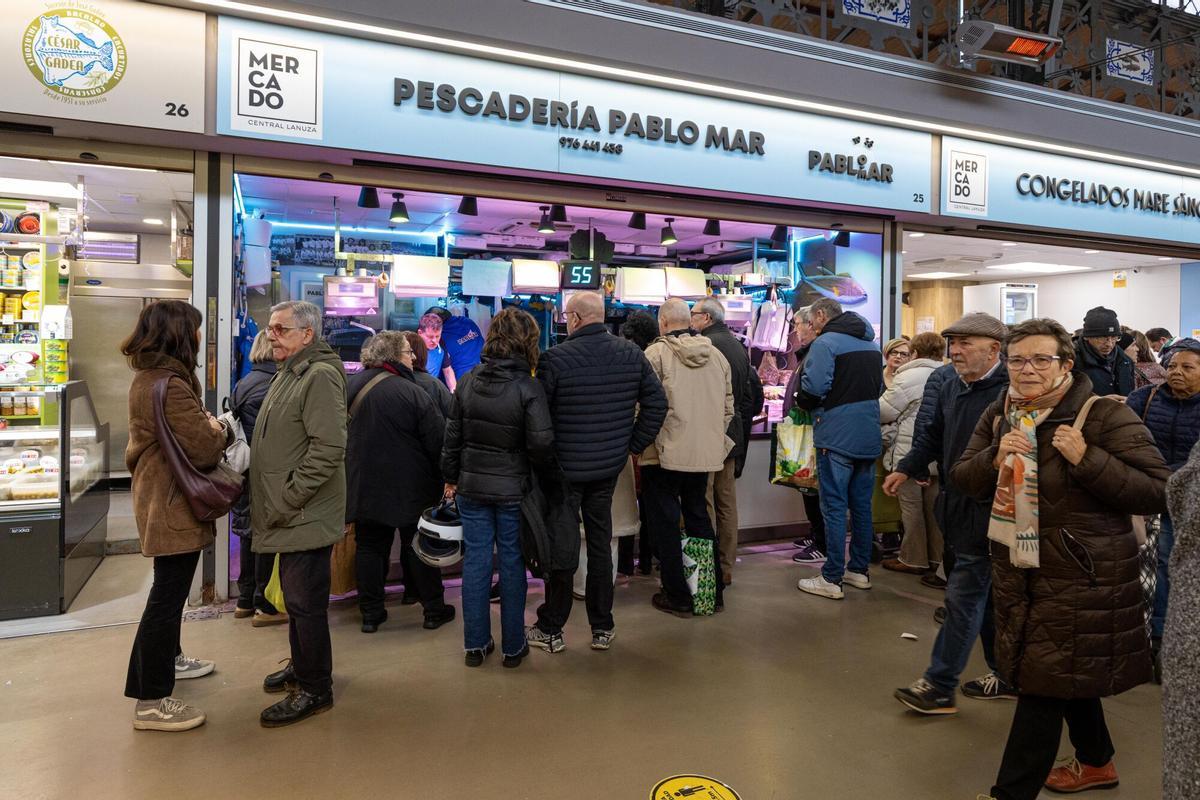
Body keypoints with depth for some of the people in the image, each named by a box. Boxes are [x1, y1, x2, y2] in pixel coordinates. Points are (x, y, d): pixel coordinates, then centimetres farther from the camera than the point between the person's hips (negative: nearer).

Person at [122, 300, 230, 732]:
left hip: (159, 499, 11)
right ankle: (151, 702, 8)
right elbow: (204, 450, -25)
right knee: (167, 595, -2)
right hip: (174, 507, -11)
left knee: (170, 589, 25)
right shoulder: (171, 387, -24)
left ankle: (167, 659, 44)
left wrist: (208, 426, 4)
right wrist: (217, 430, -4)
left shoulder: (146, 379, 9)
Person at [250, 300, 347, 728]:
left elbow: (328, 448, -25)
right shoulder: (288, 374, 17)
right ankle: (302, 667, 37)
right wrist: (275, 501, 17)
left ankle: (314, 689, 12)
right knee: (296, 598, 21)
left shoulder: (320, 376, -16)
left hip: (307, 516, -10)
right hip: (291, 516, 10)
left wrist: (287, 500, -21)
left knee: (305, 602, -1)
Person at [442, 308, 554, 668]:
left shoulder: (468, 382, -2)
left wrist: (451, 477, 15)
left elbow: (453, 435, 4)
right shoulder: (528, 388, -16)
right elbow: (541, 444, -20)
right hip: (512, 489, -3)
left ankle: (476, 644, 22)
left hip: (472, 486, 3)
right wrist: (543, 465, 2)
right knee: (512, 562, 9)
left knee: (475, 560, 12)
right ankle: (513, 647, 20)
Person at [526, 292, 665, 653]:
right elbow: (656, 403, 1)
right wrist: (633, 444, 8)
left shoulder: (555, 358, -16)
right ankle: (602, 628, 25)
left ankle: (551, 630, 21)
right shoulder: (631, 353, -2)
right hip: (608, 467, 4)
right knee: (600, 544, 15)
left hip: (565, 467, -4)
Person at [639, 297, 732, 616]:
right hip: (706, 454, 6)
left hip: (665, 455, -6)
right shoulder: (716, 354, 7)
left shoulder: (656, 354, -12)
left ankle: (678, 597, 12)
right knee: (700, 519, 19)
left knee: (665, 524, 6)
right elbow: (728, 406, 12)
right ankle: (713, 592, 26)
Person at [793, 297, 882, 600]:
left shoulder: (825, 343, -12)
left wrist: (801, 401, -2)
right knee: (862, 504, 15)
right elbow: (879, 387, 20)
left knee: (834, 507, -3)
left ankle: (832, 579, 2)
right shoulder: (871, 343, 14)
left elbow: (813, 388, -22)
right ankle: (859, 570, 25)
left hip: (837, 436, -8)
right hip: (868, 436, 8)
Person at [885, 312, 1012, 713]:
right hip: (954, 508, 9)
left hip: (986, 511, -9)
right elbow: (932, 435, 19)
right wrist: (906, 469, 12)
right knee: (986, 595, 19)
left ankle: (939, 687, 9)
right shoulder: (951, 387, 10)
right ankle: (1004, 674, 34)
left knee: (963, 597, -1)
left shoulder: (1008, 393, -18)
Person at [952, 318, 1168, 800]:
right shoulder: (998, 416, 5)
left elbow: (1157, 494, -17)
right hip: (1018, 571, 7)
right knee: (1070, 676, 24)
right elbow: (962, 479, 5)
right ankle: (1096, 761, 46)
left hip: (1082, 577, -6)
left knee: (1044, 685, -1)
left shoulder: (1106, 416, -14)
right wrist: (995, 458, -15)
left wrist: (1087, 458, -28)